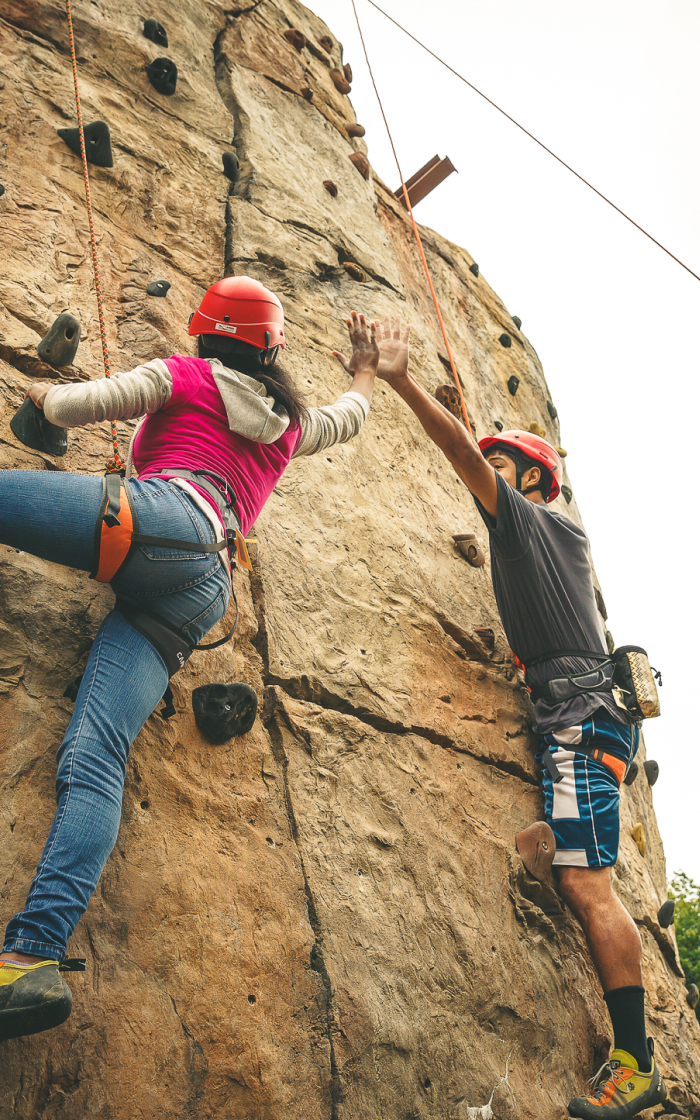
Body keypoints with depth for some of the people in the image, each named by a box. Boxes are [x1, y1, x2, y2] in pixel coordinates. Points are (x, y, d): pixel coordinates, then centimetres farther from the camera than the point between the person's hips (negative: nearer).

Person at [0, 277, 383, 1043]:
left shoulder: (185, 377, 19)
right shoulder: (291, 423, 32)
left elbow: (72, 407, 13)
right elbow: (353, 414, 53)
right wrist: (365, 368, 72)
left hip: (157, 517, -4)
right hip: (201, 589, 4)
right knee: (93, 758, -10)